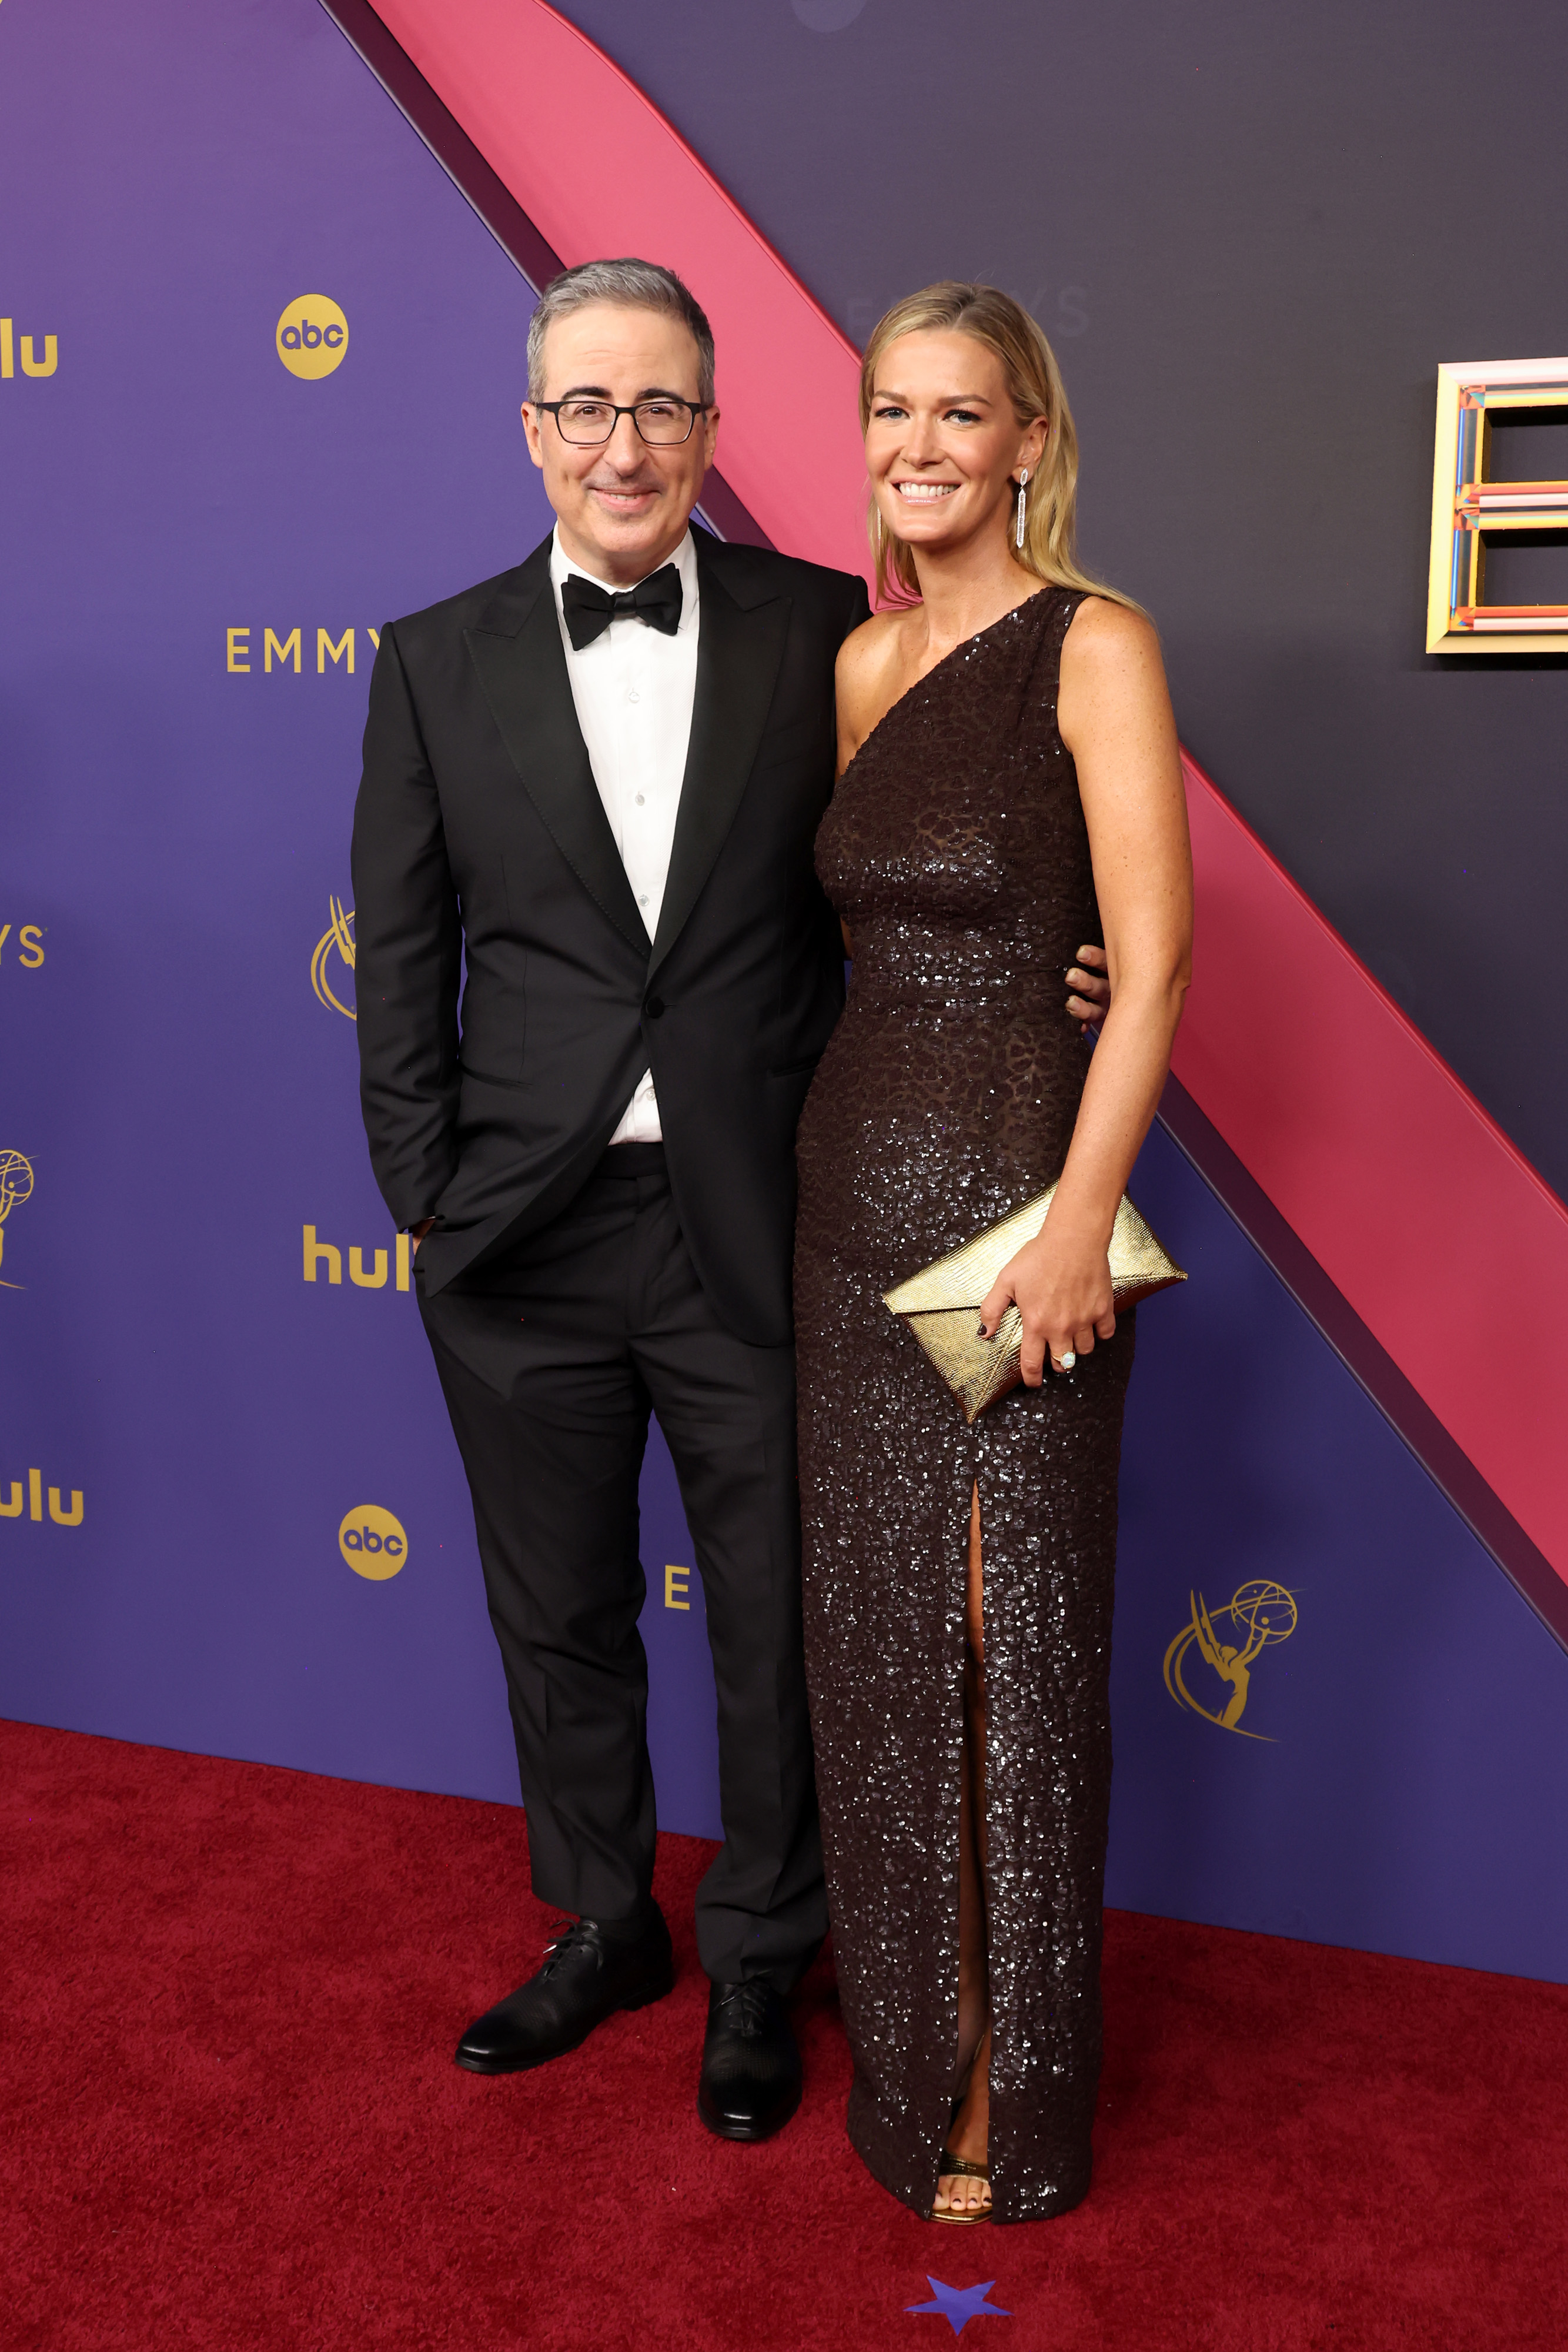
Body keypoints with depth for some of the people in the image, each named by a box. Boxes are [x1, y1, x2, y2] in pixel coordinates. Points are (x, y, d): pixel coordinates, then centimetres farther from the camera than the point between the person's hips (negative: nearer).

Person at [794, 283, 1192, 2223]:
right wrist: (834, 1150, 7)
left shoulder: (1091, 645, -8)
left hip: (1014, 1189, -6)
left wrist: (1079, 1219, -20)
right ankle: (907, 2010, 34)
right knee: (874, 1619, 14)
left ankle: (1013, 2081, 23)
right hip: (855, 1175, 6)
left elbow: (1153, 961, -14)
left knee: (1012, 1624, 4)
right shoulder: (858, 664, 11)